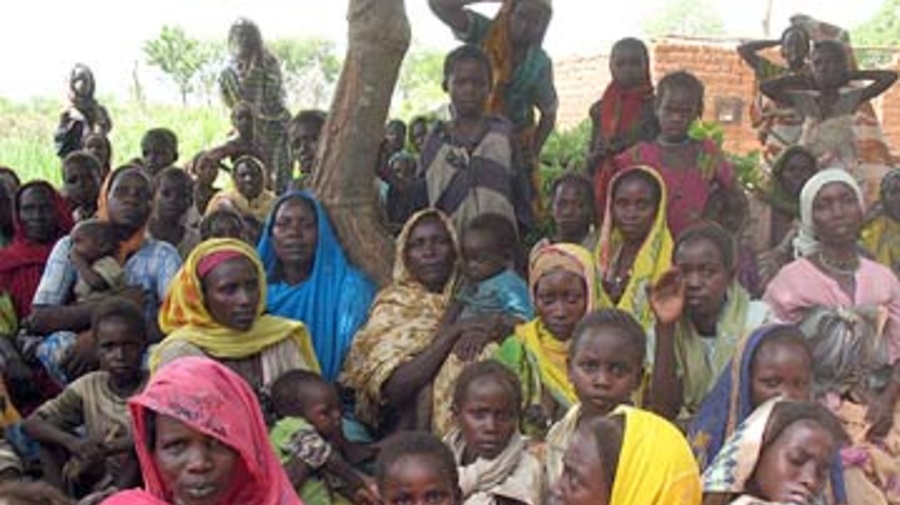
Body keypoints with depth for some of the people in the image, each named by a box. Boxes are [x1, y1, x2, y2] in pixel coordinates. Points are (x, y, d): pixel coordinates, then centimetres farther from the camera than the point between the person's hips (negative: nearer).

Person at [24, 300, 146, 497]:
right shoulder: (87, 387, -1)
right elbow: (32, 423, -5)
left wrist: (107, 446, -32)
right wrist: (71, 441, -24)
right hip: (90, 480, 3)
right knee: (50, 439, -10)